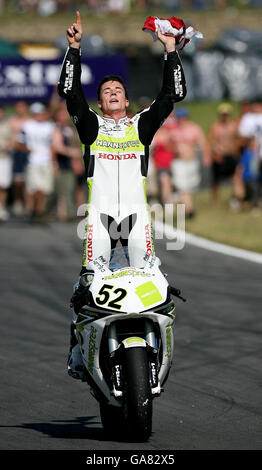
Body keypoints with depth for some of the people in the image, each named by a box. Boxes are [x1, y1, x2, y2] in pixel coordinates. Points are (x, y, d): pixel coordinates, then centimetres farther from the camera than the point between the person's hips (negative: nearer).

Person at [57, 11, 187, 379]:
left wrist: (171, 51, 3)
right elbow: (69, 91, 2)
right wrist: (74, 48, -5)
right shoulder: (91, 125, 13)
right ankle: (78, 349, -6)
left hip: (136, 214, 1)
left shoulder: (142, 124, 16)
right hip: (99, 213, -1)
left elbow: (173, 94, 9)